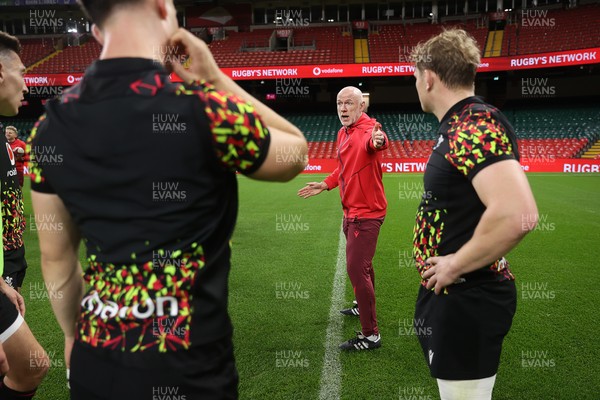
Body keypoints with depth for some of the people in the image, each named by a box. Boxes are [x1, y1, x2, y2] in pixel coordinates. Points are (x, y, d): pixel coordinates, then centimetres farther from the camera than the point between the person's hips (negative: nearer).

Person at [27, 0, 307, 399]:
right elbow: (297, 151, -2)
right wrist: (215, 78, -2)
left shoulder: (50, 125, -4)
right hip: (187, 368, -4)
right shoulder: (203, 110, -21)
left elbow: (56, 258, 6)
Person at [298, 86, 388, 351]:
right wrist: (325, 185, 17)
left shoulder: (368, 127, -19)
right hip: (352, 212, 9)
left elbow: (374, 140, -45)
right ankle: (363, 307, 47)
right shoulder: (342, 133, 9)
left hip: (366, 214, -9)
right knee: (361, 264, 24)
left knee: (356, 268, -10)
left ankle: (371, 335, 3)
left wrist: (377, 141, -67)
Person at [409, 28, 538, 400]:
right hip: (454, 295, 10)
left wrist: (456, 265, -23)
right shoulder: (460, 125, 9)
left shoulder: (475, 126, -22)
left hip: (466, 301, -10)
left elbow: (517, 213, -36)